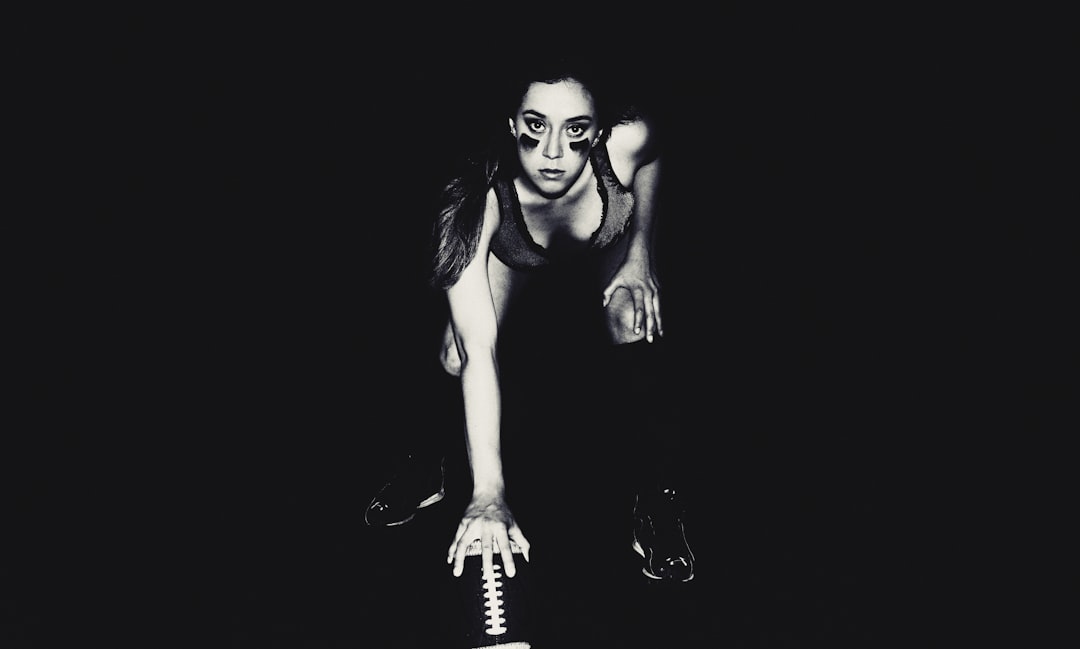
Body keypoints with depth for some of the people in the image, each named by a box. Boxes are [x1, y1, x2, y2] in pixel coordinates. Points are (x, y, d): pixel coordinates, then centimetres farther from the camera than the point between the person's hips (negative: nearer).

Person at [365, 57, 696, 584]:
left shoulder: (627, 140, -40)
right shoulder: (478, 201, -42)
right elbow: (477, 348, -46)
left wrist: (641, 253, -16)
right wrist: (488, 493, -50)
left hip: (607, 243, 1)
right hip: (514, 256, 0)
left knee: (633, 321, -30)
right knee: (454, 356, -22)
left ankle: (659, 493, -12)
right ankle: (426, 467, 11)